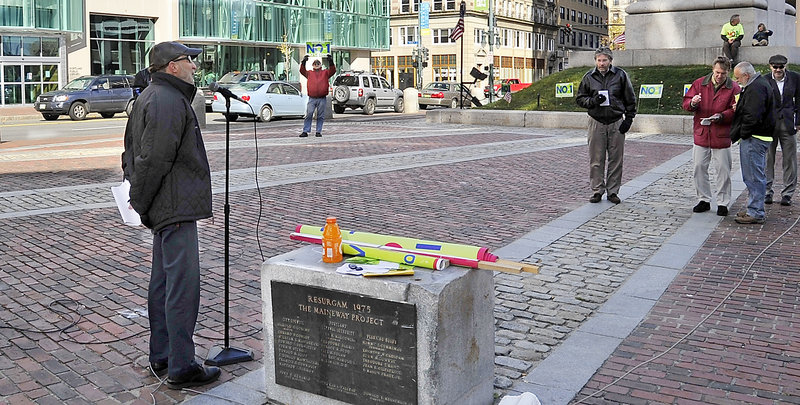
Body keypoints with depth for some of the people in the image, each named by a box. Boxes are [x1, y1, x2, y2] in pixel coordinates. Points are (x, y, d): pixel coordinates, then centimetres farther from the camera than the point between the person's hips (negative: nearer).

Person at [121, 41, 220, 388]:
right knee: (183, 286, -6)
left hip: (165, 208, 12)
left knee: (163, 281, 17)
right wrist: (139, 201, -12)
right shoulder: (169, 102, -17)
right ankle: (181, 368, 0)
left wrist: (137, 197, 19)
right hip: (176, 208, -12)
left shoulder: (149, 97, 18)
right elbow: (154, 159, -22)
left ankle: (161, 357, 28)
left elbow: (131, 150, 23)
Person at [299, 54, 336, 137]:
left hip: (322, 99, 0)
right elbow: (302, 71, 3)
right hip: (312, 98, 0)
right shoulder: (309, 73, 16)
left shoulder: (325, 72, 14)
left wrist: (331, 62, -14)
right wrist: (303, 62, -11)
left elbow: (332, 71, 0)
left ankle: (318, 132, 11)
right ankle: (305, 131, -2)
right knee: (309, 114, -5)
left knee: (320, 116, 4)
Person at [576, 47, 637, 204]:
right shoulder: (589, 77, 5)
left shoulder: (620, 75, 2)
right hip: (596, 122, 1)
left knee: (616, 159, 3)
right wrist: (593, 101, -10)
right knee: (596, 159, 1)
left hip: (616, 123, 0)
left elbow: (630, 99, 8)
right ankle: (597, 190, 11)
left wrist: (629, 119, 1)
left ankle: (613, 191, 13)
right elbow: (580, 98, 10)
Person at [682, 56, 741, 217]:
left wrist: (721, 116, -22)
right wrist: (692, 104, -16)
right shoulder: (699, 83, 5)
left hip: (722, 136, -2)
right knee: (699, 167, 6)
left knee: (723, 170, 2)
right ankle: (703, 200, 19)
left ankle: (723, 203, 12)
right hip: (701, 133, 3)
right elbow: (686, 102, 6)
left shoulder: (734, 88, -1)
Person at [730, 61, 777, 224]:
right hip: (759, 138, 11)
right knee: (755, 176, 16)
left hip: (754, 139, -11)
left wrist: (743, 134, -12)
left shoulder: (756, 88, -17)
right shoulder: (759, 84, 18)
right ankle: (754, 209, 24)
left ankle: (755, 213, -2)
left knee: (754, 177, -6)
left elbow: (753, 116, -23)